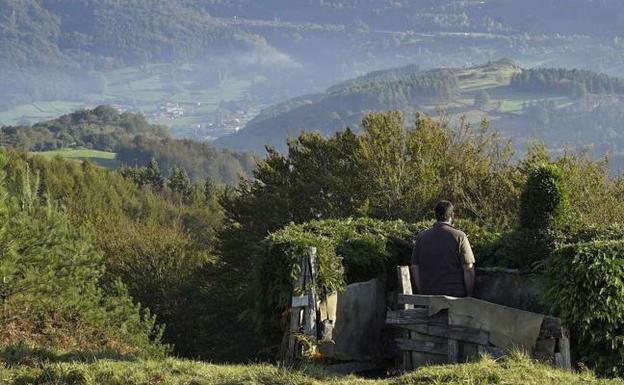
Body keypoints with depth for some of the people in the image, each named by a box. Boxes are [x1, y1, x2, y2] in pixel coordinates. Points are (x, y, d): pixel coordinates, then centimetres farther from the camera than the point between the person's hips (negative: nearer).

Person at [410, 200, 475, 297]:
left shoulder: (421, 237, 5)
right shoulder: (459, 237, -5)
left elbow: (415, 268, 7)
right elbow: (468, 269, -7)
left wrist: (422, 292, 15)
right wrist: (469, 294, 1)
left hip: (429, 293, 3)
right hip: (455, 293, -3)